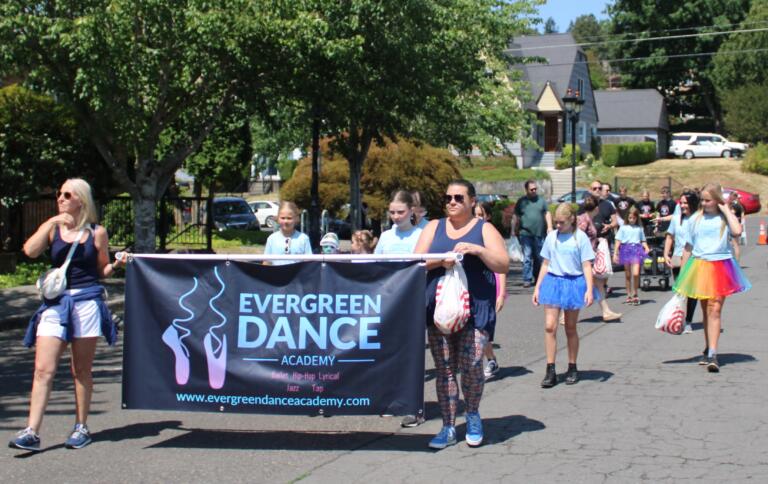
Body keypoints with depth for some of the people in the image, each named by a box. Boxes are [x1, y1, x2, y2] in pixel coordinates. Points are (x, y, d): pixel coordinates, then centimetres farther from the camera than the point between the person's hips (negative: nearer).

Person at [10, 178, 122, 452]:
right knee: (43, 369, -7)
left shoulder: (97, 232, 6)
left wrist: (117, 264, -5)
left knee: (82, 370, 6)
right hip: (56, 303, 1)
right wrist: (53, 222, -11)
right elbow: (30, 251, -10)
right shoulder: (52, 228, 9)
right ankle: (31, 432, -8)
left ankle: (81, 428, 18)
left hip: (87, 302, -1)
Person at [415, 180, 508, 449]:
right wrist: (440, 260, -13)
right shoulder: (434, 228, 15)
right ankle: (448, 428, 12)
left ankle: (472, 414, 13)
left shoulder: (484, 229, 7)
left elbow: (503, 265, -1)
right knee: (444, 368, 4)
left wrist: (478, 250, -16)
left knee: (471, 363, -14)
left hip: (475, 308, -3)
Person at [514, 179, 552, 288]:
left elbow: (547, 214, 12)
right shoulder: (521, 201, 5)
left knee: (539, 257, 9)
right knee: (527, 257, -6)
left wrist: (549, 227, 1)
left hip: (539, 234, 2)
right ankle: (527, 280, -4)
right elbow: (517, 218, 7)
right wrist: (516, 231, 5)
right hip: (526, 234, -2)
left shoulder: (541, 200, 11)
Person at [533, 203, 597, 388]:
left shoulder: (580, 237, -3)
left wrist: (589, 289, -12)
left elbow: (587, 266, -4)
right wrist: (537, 288, 11)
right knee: (549, 326, -9)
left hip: (574, 283, -2)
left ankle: (572, 369, 21)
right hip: (552, 282, 2)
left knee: (571, 329, 8)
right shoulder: (551, 237, 7)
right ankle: (550, 371, -6)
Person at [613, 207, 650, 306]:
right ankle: (629, 295, 18)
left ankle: (635, 294, 1)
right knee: (627, 275, 7)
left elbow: (643, 240, 16)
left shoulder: (639, 228, 11)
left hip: (636, 250, -1)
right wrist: (615, 253, 0)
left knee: (636, 273, -15)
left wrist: (646, 248, -4)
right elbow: (618, 241, 6)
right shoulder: (623, 228, 8)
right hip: (626, 249, 1)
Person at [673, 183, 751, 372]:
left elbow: (737, 231, -22)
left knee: (715, 310, -11)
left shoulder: (725, 218, 1)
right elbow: (688, 248, 10)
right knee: (706, 311, 12)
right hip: (699, 266, 3)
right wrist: (681, 276, 7)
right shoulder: (695, 219, 6)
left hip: (720, 267, -3)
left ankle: (712, 354, -16)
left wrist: (725, 209, -11)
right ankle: (709, 350, 24)